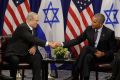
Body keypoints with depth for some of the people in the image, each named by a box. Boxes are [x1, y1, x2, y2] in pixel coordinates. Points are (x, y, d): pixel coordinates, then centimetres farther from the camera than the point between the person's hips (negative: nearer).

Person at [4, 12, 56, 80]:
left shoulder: (32, 28, 7)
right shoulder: (22, 27, -20)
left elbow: (34, 41, 11)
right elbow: (32, 39, -29)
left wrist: (34, 47, -15)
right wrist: (48, 43, -31)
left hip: (24, 53, 8)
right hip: (13, 53, -8)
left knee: (37, 57, -16)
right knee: (15, 60, -38)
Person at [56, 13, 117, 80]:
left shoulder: (109, 33, -10)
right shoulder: (89, 29, 1)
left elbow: (113, 50, -5)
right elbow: (77, 40, 2)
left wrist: (103, 54, -24)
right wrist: (62, 44, -9)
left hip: (105, 56, -4)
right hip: (91, 54, 4)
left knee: (86, 48, -30)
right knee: (87, 57, -34)